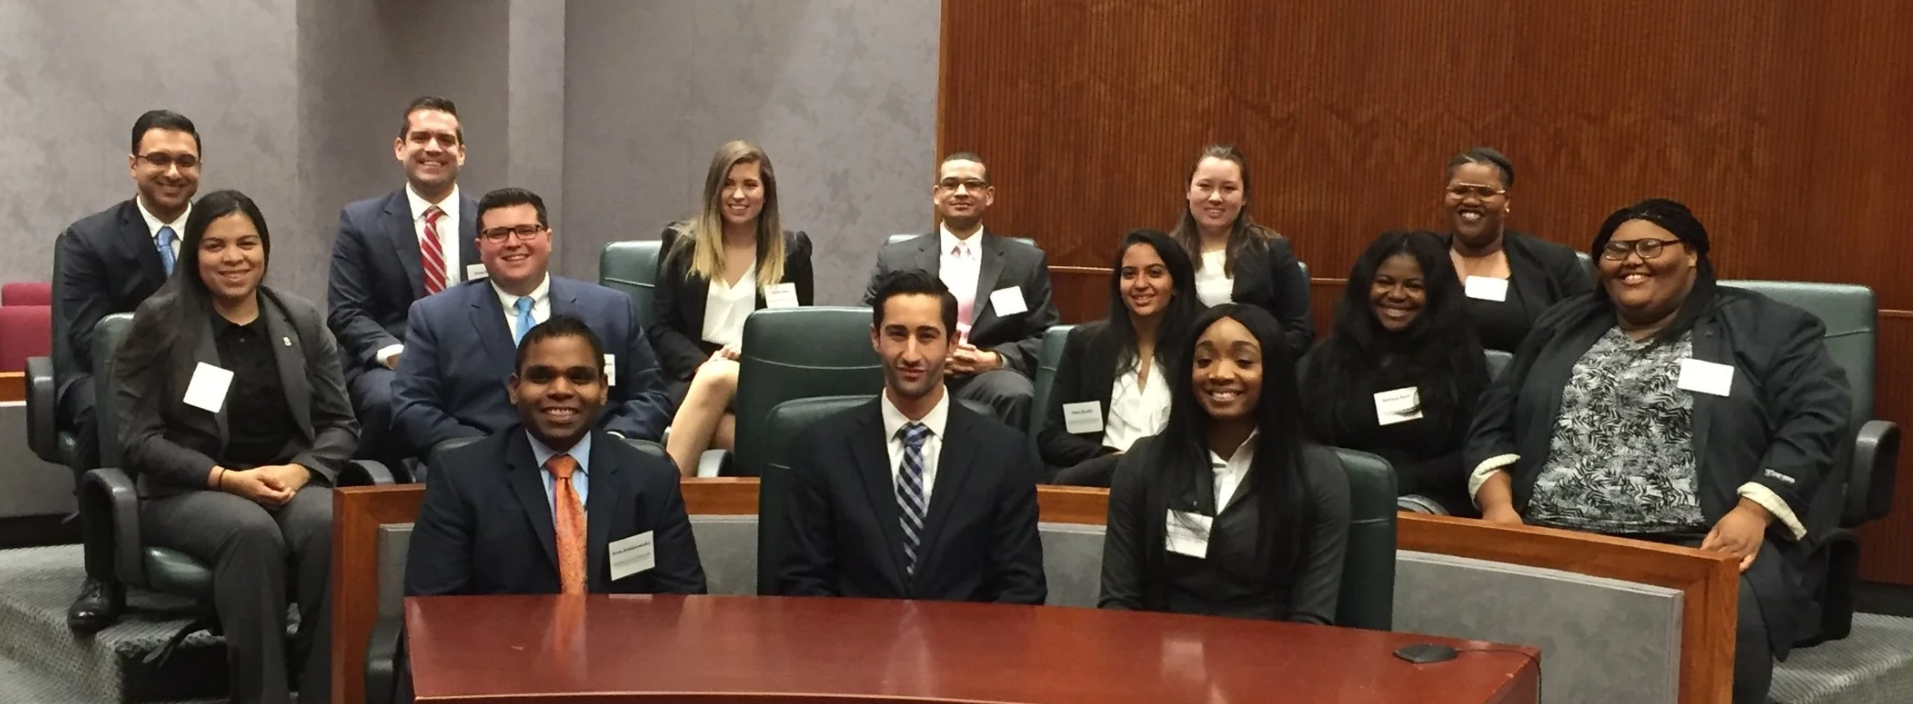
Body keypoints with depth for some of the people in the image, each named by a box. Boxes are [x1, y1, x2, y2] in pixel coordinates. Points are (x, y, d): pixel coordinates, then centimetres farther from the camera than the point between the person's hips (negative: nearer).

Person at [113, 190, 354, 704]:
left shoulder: (302, 320, 11)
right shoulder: (159, 322, 2)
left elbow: (340, 423, 9)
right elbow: (140, 439, -3)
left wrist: (299, 471, -12)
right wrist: (227, 478, -16)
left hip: (290, 483, 3)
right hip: (187, 492, -2)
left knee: (329, 526, -33)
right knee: (253, 532, -37)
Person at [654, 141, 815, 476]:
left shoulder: (792, 250, 13)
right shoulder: (682, 243, 13)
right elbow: (662, 329, 9)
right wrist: (703, 364, -14)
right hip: (691, 377, 0)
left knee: (717, 380, -37)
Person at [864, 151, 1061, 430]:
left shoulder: (1027, 261, 13)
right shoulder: (895, 258, 15)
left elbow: (1047, 337, 9)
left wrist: (994, 359, -10)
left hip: (988, 374, 1)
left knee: (1016, 395, -34)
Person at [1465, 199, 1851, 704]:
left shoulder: (1763, 328, 11)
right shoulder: (1562, 327, 22)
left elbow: (1817, 417, 1)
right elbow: (1495, 421, 19)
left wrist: (1752, 511, -13)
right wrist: (1498, 503, 0)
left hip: (1702, 546, -2)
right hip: (1552, 540, 3)